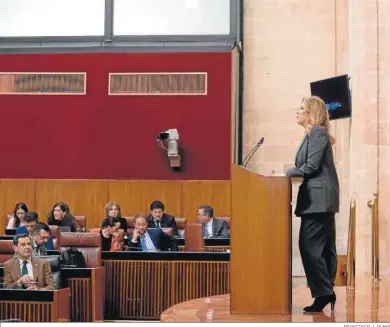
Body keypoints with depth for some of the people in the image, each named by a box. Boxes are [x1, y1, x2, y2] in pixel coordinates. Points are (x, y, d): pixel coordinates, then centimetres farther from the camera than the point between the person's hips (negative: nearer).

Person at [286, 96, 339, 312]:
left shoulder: (318, 133, -10)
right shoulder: (312, 135, 18)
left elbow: (312, 166, -17)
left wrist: (289, 172, -6)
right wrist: (293, 173, 2)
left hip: (318, 198, -10)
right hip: (319, 198, 10)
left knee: (309, 246, -10)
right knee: (323, 247, 9)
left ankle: (324, 292, -6)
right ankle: (325, 292, 12)